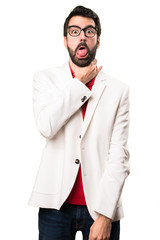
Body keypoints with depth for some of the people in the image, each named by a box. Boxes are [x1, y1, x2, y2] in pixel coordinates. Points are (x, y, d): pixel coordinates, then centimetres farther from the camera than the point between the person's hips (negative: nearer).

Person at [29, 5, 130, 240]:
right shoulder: (45, 78, 6)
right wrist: (79, 83, -7)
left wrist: (105, 214, -11)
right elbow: (46, 126, -14)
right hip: (56, 203, 0)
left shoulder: (118, 90, 2)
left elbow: (119, 156, -4)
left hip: (101, 206, 0)